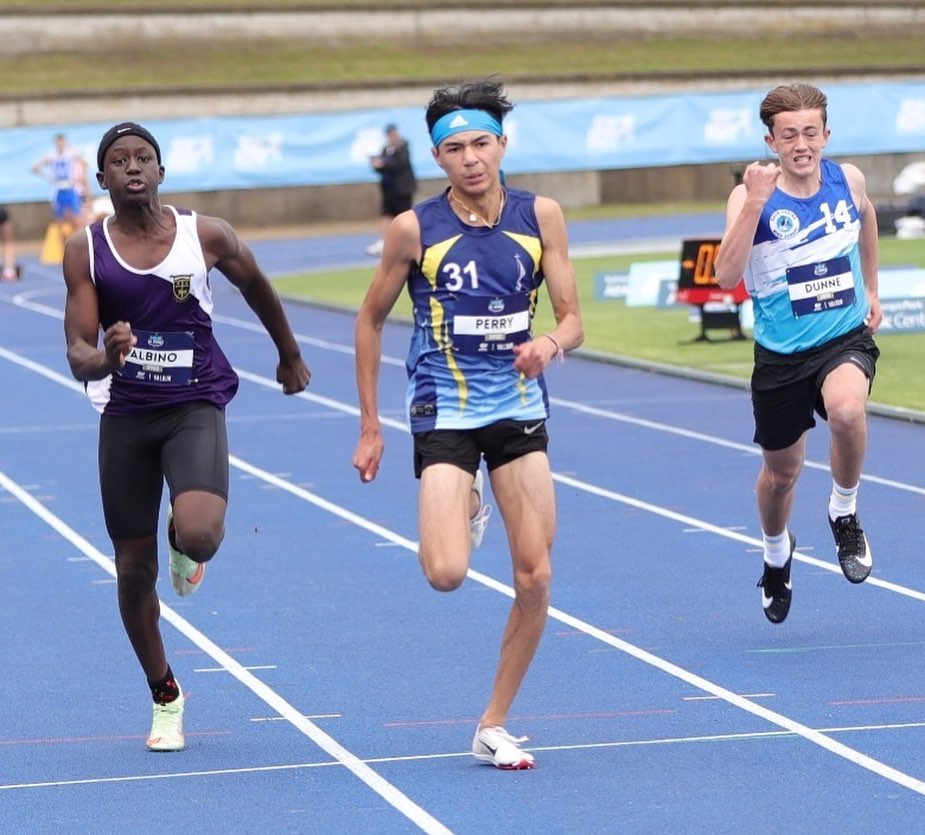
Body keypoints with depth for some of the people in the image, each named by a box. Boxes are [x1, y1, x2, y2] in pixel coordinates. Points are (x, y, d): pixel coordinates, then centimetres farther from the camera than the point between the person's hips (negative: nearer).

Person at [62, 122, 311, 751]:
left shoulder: (206, 235, -5)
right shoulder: (85, 251, -4)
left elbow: (257, 288, 15)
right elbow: (78, 356, -8)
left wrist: (290, 356, 27)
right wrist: (104, 357, -31)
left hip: (196, 405, -2)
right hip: (125, 414, 2)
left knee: (199, 534, -28)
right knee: (134, 571, 7)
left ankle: (186, 546, 12)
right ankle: (166, 697, 29)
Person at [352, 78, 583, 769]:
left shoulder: (541, 216, -3)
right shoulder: (414, 229, -9)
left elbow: (573, 320, 0)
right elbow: (371, 320, 3)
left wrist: (551, 342, -24)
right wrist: (369, 426, 3)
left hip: (520, 407, 3)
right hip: (445, 412, -3)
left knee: (536, 575, -2)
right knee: (447, 574, -19)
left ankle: (494, 727, 14)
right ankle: (466, 510, 19)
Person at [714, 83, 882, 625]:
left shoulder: (849, 180, -5)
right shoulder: (751, 197, -15)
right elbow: (728, 276, -28)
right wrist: (755, 204, -36)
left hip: (847, 338, 0)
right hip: (781, 353, 0)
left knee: (846, 409, -34)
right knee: (781, 472, 15)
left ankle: (845, 513, -6)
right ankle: (777, 554, 49)